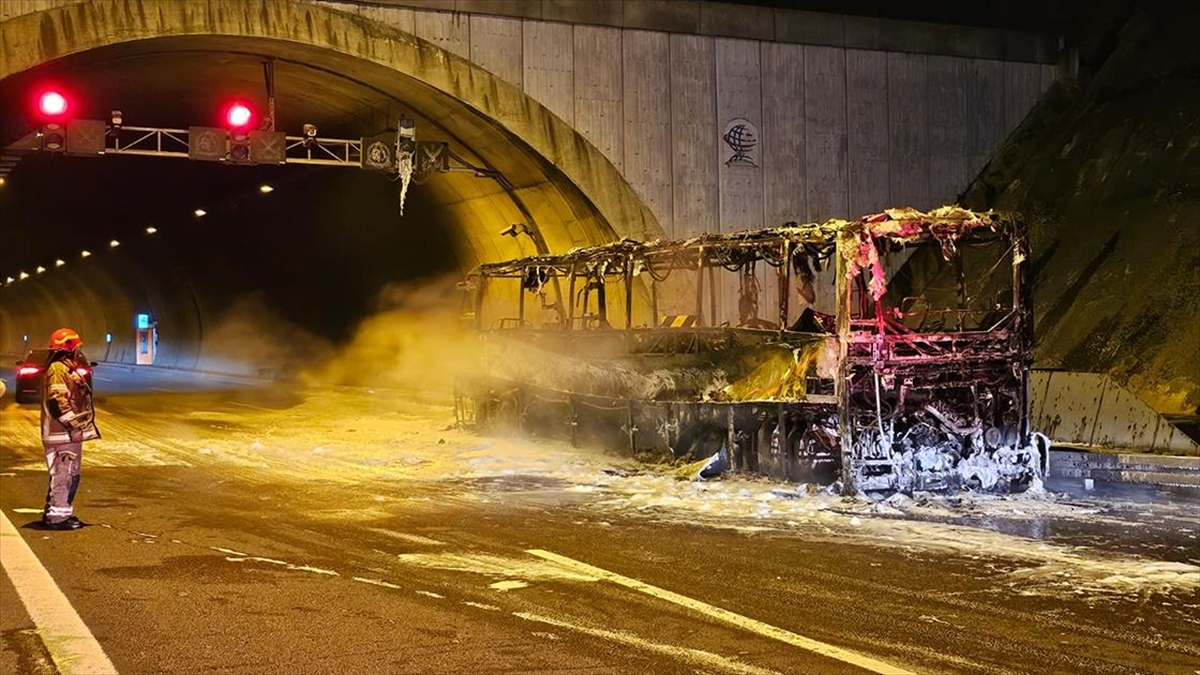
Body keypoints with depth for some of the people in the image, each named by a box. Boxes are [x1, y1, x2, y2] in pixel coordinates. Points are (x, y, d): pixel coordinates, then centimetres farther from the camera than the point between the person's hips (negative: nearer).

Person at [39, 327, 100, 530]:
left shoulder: (68, 368, 20)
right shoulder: (58, 369, -14)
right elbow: (57, 400, -22)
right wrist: (73, 423, -21)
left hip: (71, 433, 11)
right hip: (62, 434, -11)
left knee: (70, 474, 16)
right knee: (63, 474, -9)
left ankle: (55, 512, 24)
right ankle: (57, 516, -6)